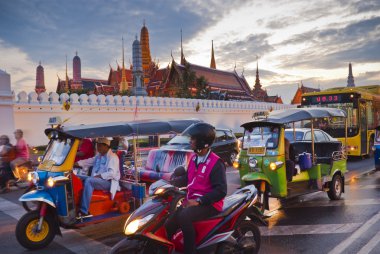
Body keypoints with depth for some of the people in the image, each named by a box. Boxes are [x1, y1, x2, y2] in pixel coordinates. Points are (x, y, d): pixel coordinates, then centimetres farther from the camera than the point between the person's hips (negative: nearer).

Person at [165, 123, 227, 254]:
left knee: (184, 216, -33)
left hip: (209, 204, -8)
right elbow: (187, 178, 23)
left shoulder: (216, 163, -15)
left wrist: (199, 201, -24)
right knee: (169, 225, -2)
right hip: (191, 201, 8)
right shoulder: (194, 158, 12)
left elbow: (221, 190, -20)